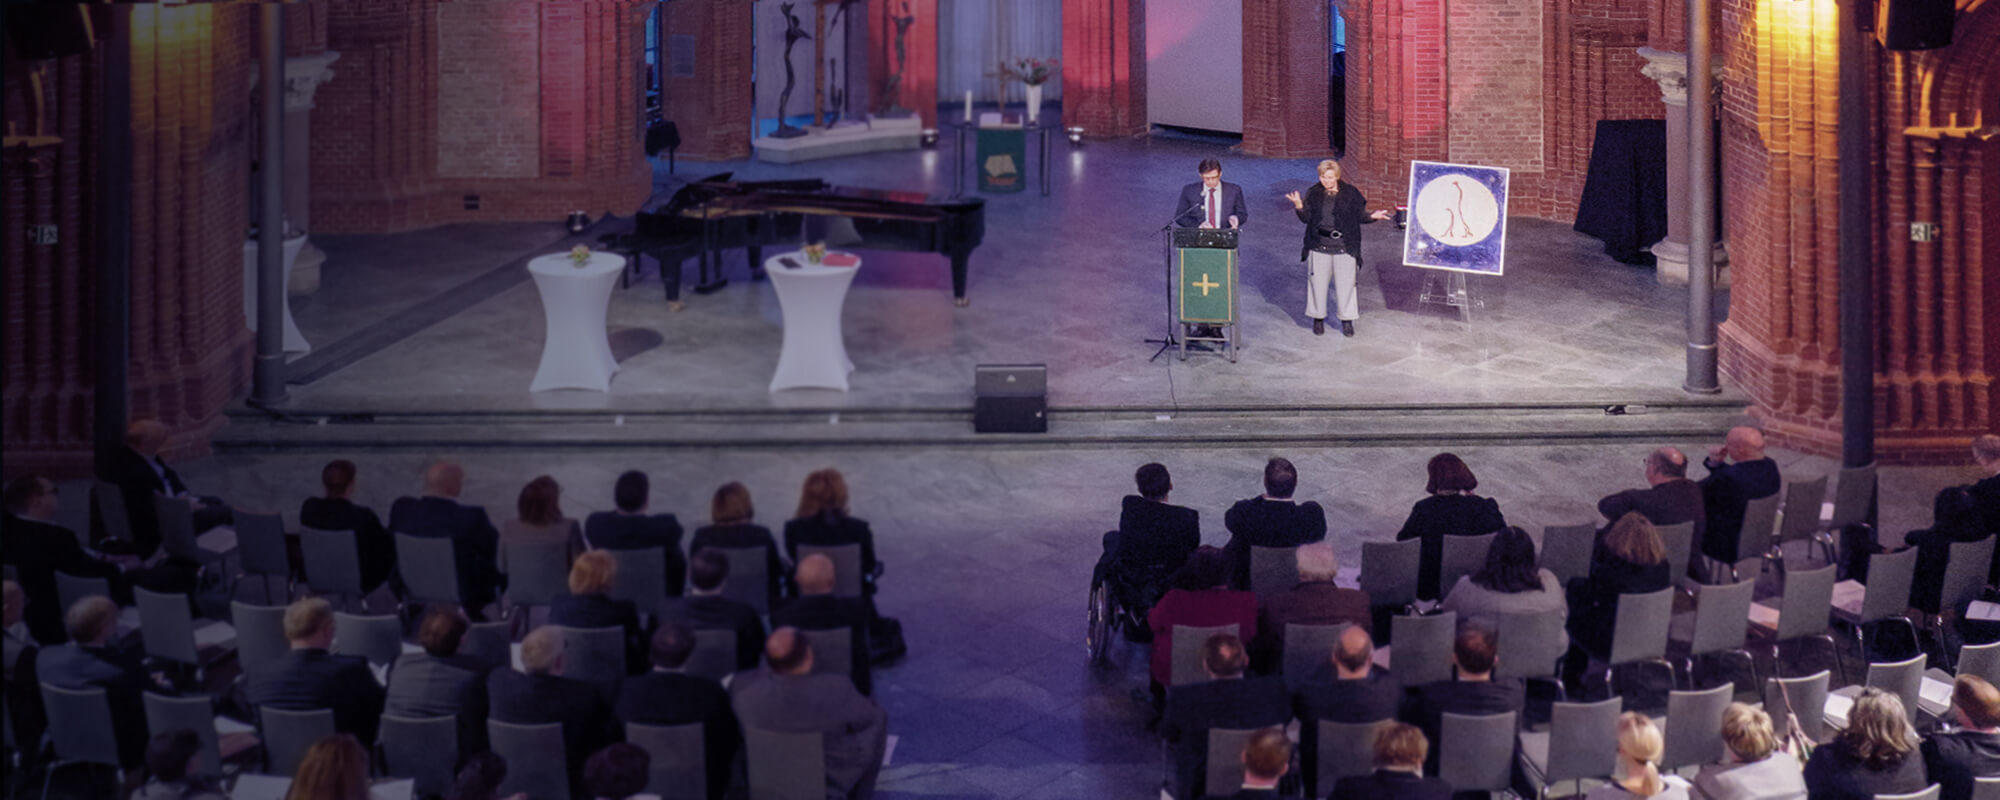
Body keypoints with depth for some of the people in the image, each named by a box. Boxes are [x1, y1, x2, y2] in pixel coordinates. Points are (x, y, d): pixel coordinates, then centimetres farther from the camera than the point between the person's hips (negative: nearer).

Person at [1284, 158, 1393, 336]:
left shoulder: (1351, 193, -3)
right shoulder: (1313, 193, 1)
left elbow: (1360, 216, 2)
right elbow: (1306, 218, 0)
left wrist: (1373, 216, -17)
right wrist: (1299, 207, -18)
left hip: (1344, 248, -1)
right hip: (1319, 247, 1)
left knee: (1345, 284, 5)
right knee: (1318, 282, 7)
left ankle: (1346, 320, 19)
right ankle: (1318, 318, 23)